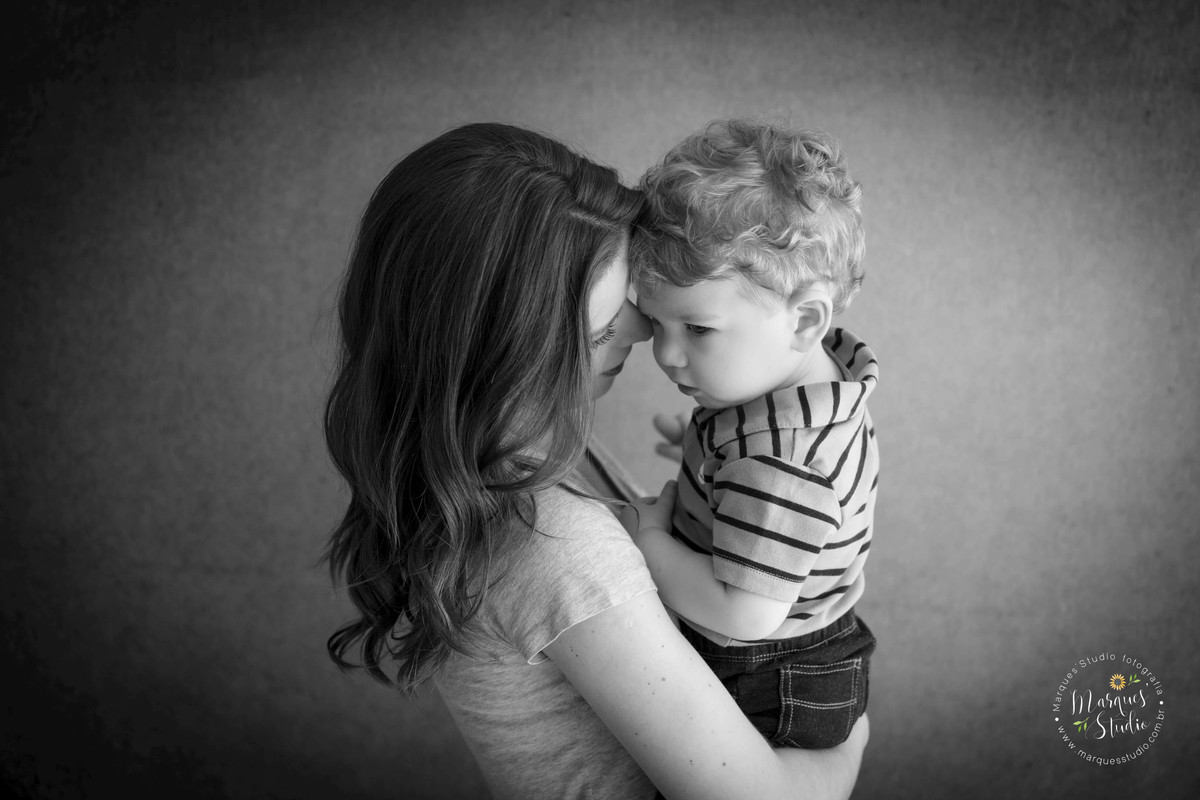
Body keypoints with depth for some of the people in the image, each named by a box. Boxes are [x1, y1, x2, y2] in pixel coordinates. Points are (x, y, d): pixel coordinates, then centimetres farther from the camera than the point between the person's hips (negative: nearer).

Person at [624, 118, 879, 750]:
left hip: (763, 698, -8)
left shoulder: (776, 454, -37)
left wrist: (645, 538, -23)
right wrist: (708, 455, 8)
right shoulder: (820, 363, -7)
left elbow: (745, 612, -33)